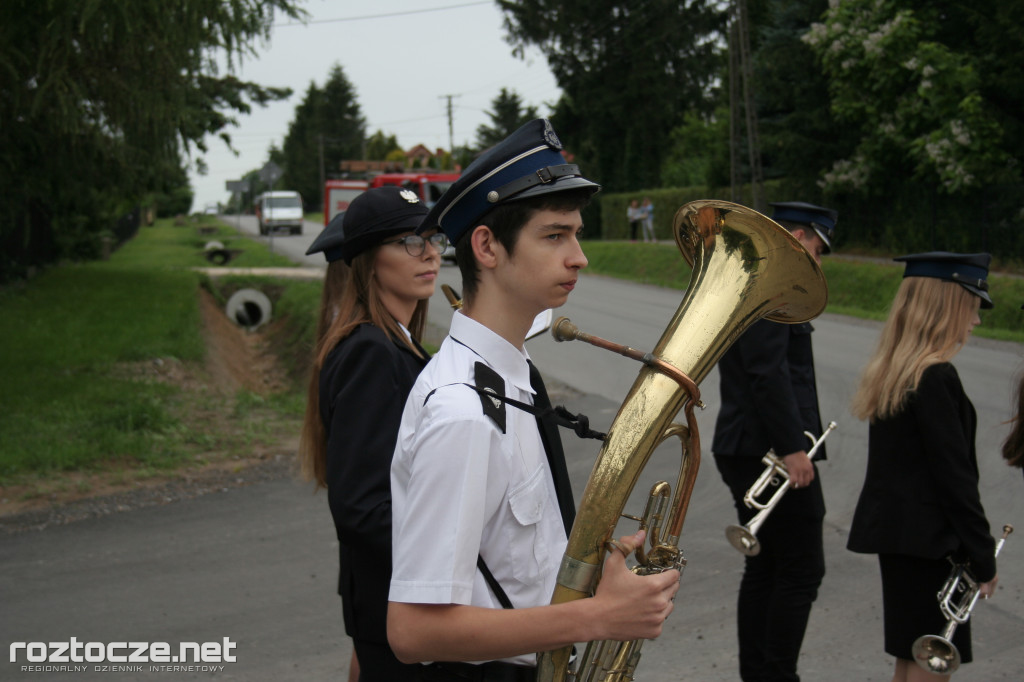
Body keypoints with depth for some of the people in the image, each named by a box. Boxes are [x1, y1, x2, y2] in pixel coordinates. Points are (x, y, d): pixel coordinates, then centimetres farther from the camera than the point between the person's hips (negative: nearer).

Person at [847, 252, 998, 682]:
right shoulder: (937, 379, -18)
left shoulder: (891, 371, 9)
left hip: (894, 530, 9)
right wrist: (983, 557, -11)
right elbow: (954, 475, -18)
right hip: (927, 540, -9)